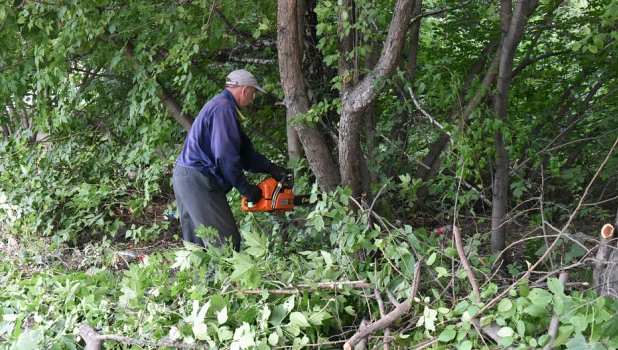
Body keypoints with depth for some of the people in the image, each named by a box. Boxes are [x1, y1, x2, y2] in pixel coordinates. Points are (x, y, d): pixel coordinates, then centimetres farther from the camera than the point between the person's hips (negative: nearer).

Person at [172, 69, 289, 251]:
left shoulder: (218, 105, 19)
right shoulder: (224, 108, -14)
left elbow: (244, 149, 19)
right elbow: (225, 155, -20)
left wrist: (270, 167, 12)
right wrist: (245, 188, -12)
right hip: (198, 180, -11)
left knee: (197, 243, 15)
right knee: (227, 243, -11)